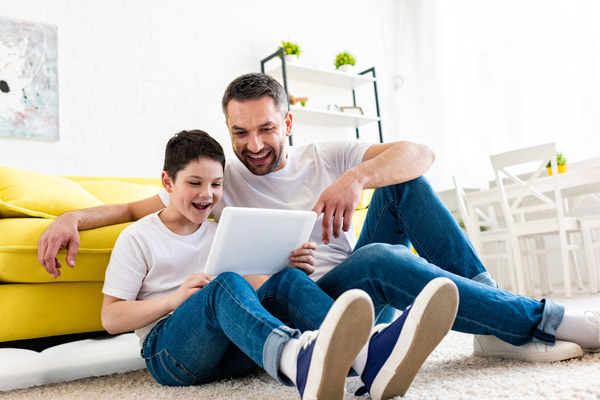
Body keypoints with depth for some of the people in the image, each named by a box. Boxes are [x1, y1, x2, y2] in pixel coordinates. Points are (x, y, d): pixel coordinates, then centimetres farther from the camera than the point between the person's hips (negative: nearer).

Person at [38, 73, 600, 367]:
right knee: (376, 260, -35)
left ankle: (494, 312, -15)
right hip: (301, 303, -3)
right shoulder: (219, 180, 6)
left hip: (361, 290, 4)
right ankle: (538, 320, -20)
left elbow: (421, 153, -5)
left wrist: (356, 178, -25)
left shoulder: (325, 158, 7)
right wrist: (73, 216, -10)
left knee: (400, 179, -13)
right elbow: (138, 207, 9)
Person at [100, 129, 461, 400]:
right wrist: (175, 298, -14)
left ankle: (371, 351, -51)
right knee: (227, 283, -34)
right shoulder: (137, 237, 6)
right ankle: (301, 362, -68)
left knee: (287, 280, -22)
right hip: (168, 348, -4)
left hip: (234, 352, 4)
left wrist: (295, 269, -7)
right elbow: (110, 318, 0)